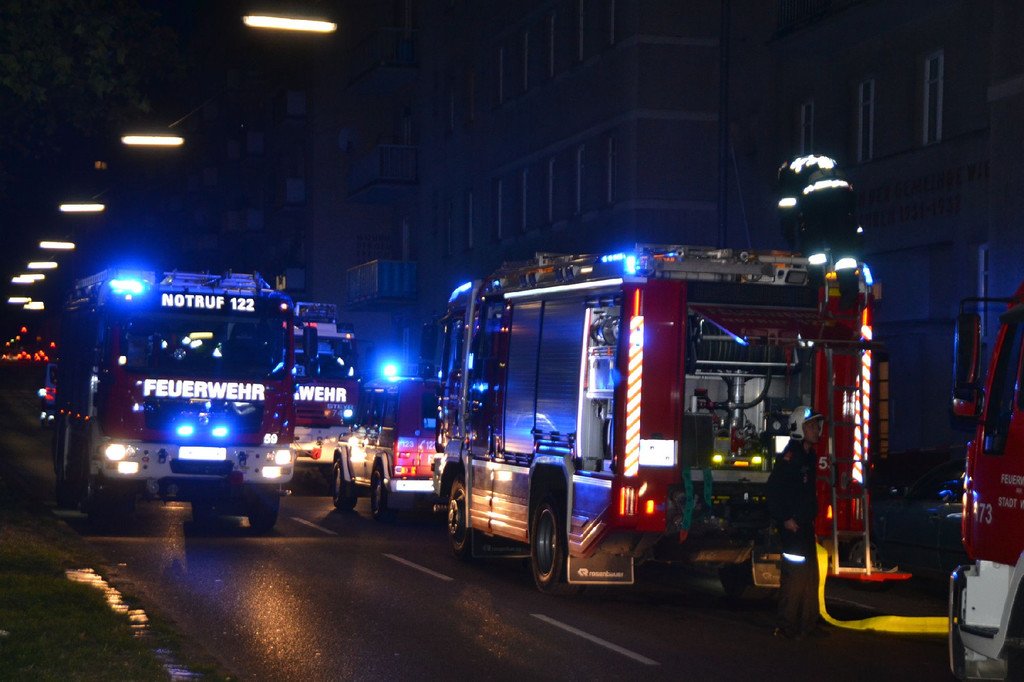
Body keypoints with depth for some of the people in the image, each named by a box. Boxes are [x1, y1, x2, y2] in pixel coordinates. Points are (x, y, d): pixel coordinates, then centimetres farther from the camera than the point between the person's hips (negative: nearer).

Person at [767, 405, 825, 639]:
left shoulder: (810, 456, 15)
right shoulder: (789, 457, -14)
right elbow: (774, 489, -20)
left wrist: (810, 517, 16)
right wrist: (785, 520, -21)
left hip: (805, 525, 10)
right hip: (792, 526, -10)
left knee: (810, 576, 12)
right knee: (795, 575, -11)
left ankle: (807, 624, 19)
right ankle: (787, 626, -7)